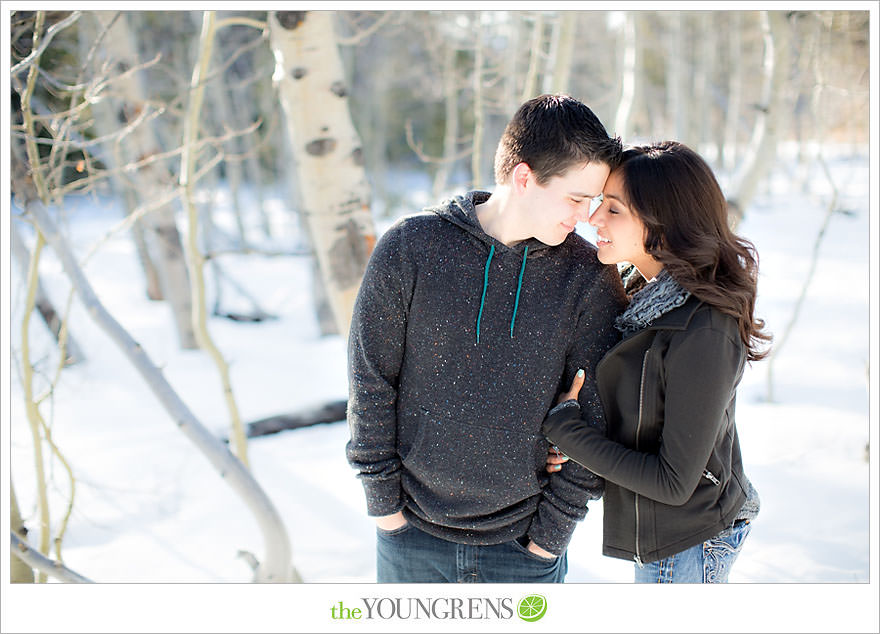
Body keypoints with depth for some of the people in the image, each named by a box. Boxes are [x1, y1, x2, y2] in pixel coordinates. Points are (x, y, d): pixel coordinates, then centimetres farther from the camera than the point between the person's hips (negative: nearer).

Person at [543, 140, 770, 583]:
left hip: (684, 546, -8)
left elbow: (675, 482, -25)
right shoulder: (652, 298, -1)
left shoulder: (703, 335, -29)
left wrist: (564, 427, -20)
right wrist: (575, 430, -8)